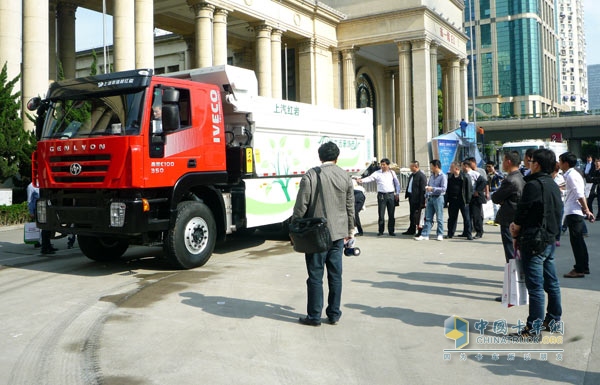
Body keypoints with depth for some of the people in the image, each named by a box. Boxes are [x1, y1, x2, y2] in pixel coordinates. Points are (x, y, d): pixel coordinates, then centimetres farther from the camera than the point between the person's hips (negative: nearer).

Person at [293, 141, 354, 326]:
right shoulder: (345, 176, 3)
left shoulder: (310, 176, -10)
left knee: (315, 276, 4)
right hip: (338, 233, 4)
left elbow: (301, 206, -11)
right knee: (335, 275, 11)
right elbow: (350, 206, 9)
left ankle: (314, 316, 11)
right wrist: (349, 230, 21)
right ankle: (334, 314, 19)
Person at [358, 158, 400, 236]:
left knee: (391, 214, 6)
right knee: (381, 214, 0)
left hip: (391, 195, 1)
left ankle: (391, 231, 15)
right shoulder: (377, 173, 0)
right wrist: (362, 180, -31)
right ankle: (380, 231, 11)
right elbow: (370, 178, -13)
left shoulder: (392, 173, 6)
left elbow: (397, 183, 13)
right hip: (381, 195, -1)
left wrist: (397, 193, 6)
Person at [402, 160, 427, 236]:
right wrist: (407, 195, 15)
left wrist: (422, 201, -20)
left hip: (417, 199, -9)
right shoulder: (411, 175, 13)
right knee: (412, 215, 17)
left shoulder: (421, 176, -16)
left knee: (417, 216, -3)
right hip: (411, 198, 9)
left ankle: (420, 231, 7)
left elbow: (423, 189, -19)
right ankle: (411, 230, 28)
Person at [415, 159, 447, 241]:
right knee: (428, 218, 4)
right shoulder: (431, 176, 15)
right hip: (430, 198, 7)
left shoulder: (443, 176, -7)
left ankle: (440, 235, 10)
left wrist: (432, 188, -19)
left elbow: (443, 188, -16)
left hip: (438, 198, -6)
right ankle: (425, 235, 4)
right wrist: (426, 197, 13)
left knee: (439, 218, 1)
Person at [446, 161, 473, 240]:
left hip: (462, 201, -5)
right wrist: (447, 199, 5)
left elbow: (470, 189, -6)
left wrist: (467, 200, -11)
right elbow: (448, 190, 12)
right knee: (452, 217, 10)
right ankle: (450, 234, 18)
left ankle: (468, 234, 8)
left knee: (466, 218, 1)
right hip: (452, 200, 5)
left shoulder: (465, 177, -7)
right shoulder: (450, 177, 8)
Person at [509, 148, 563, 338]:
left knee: (535, 286, -5)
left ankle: (533, 328, -1)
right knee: (551, 282, 17)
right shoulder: (553, 185, 11)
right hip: (550, 240, 9)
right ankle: (553, 319, 28)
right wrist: (520, 225, 7)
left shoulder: (533, 185, -17)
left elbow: (523, 210, -17)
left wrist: (516, 227, 4)